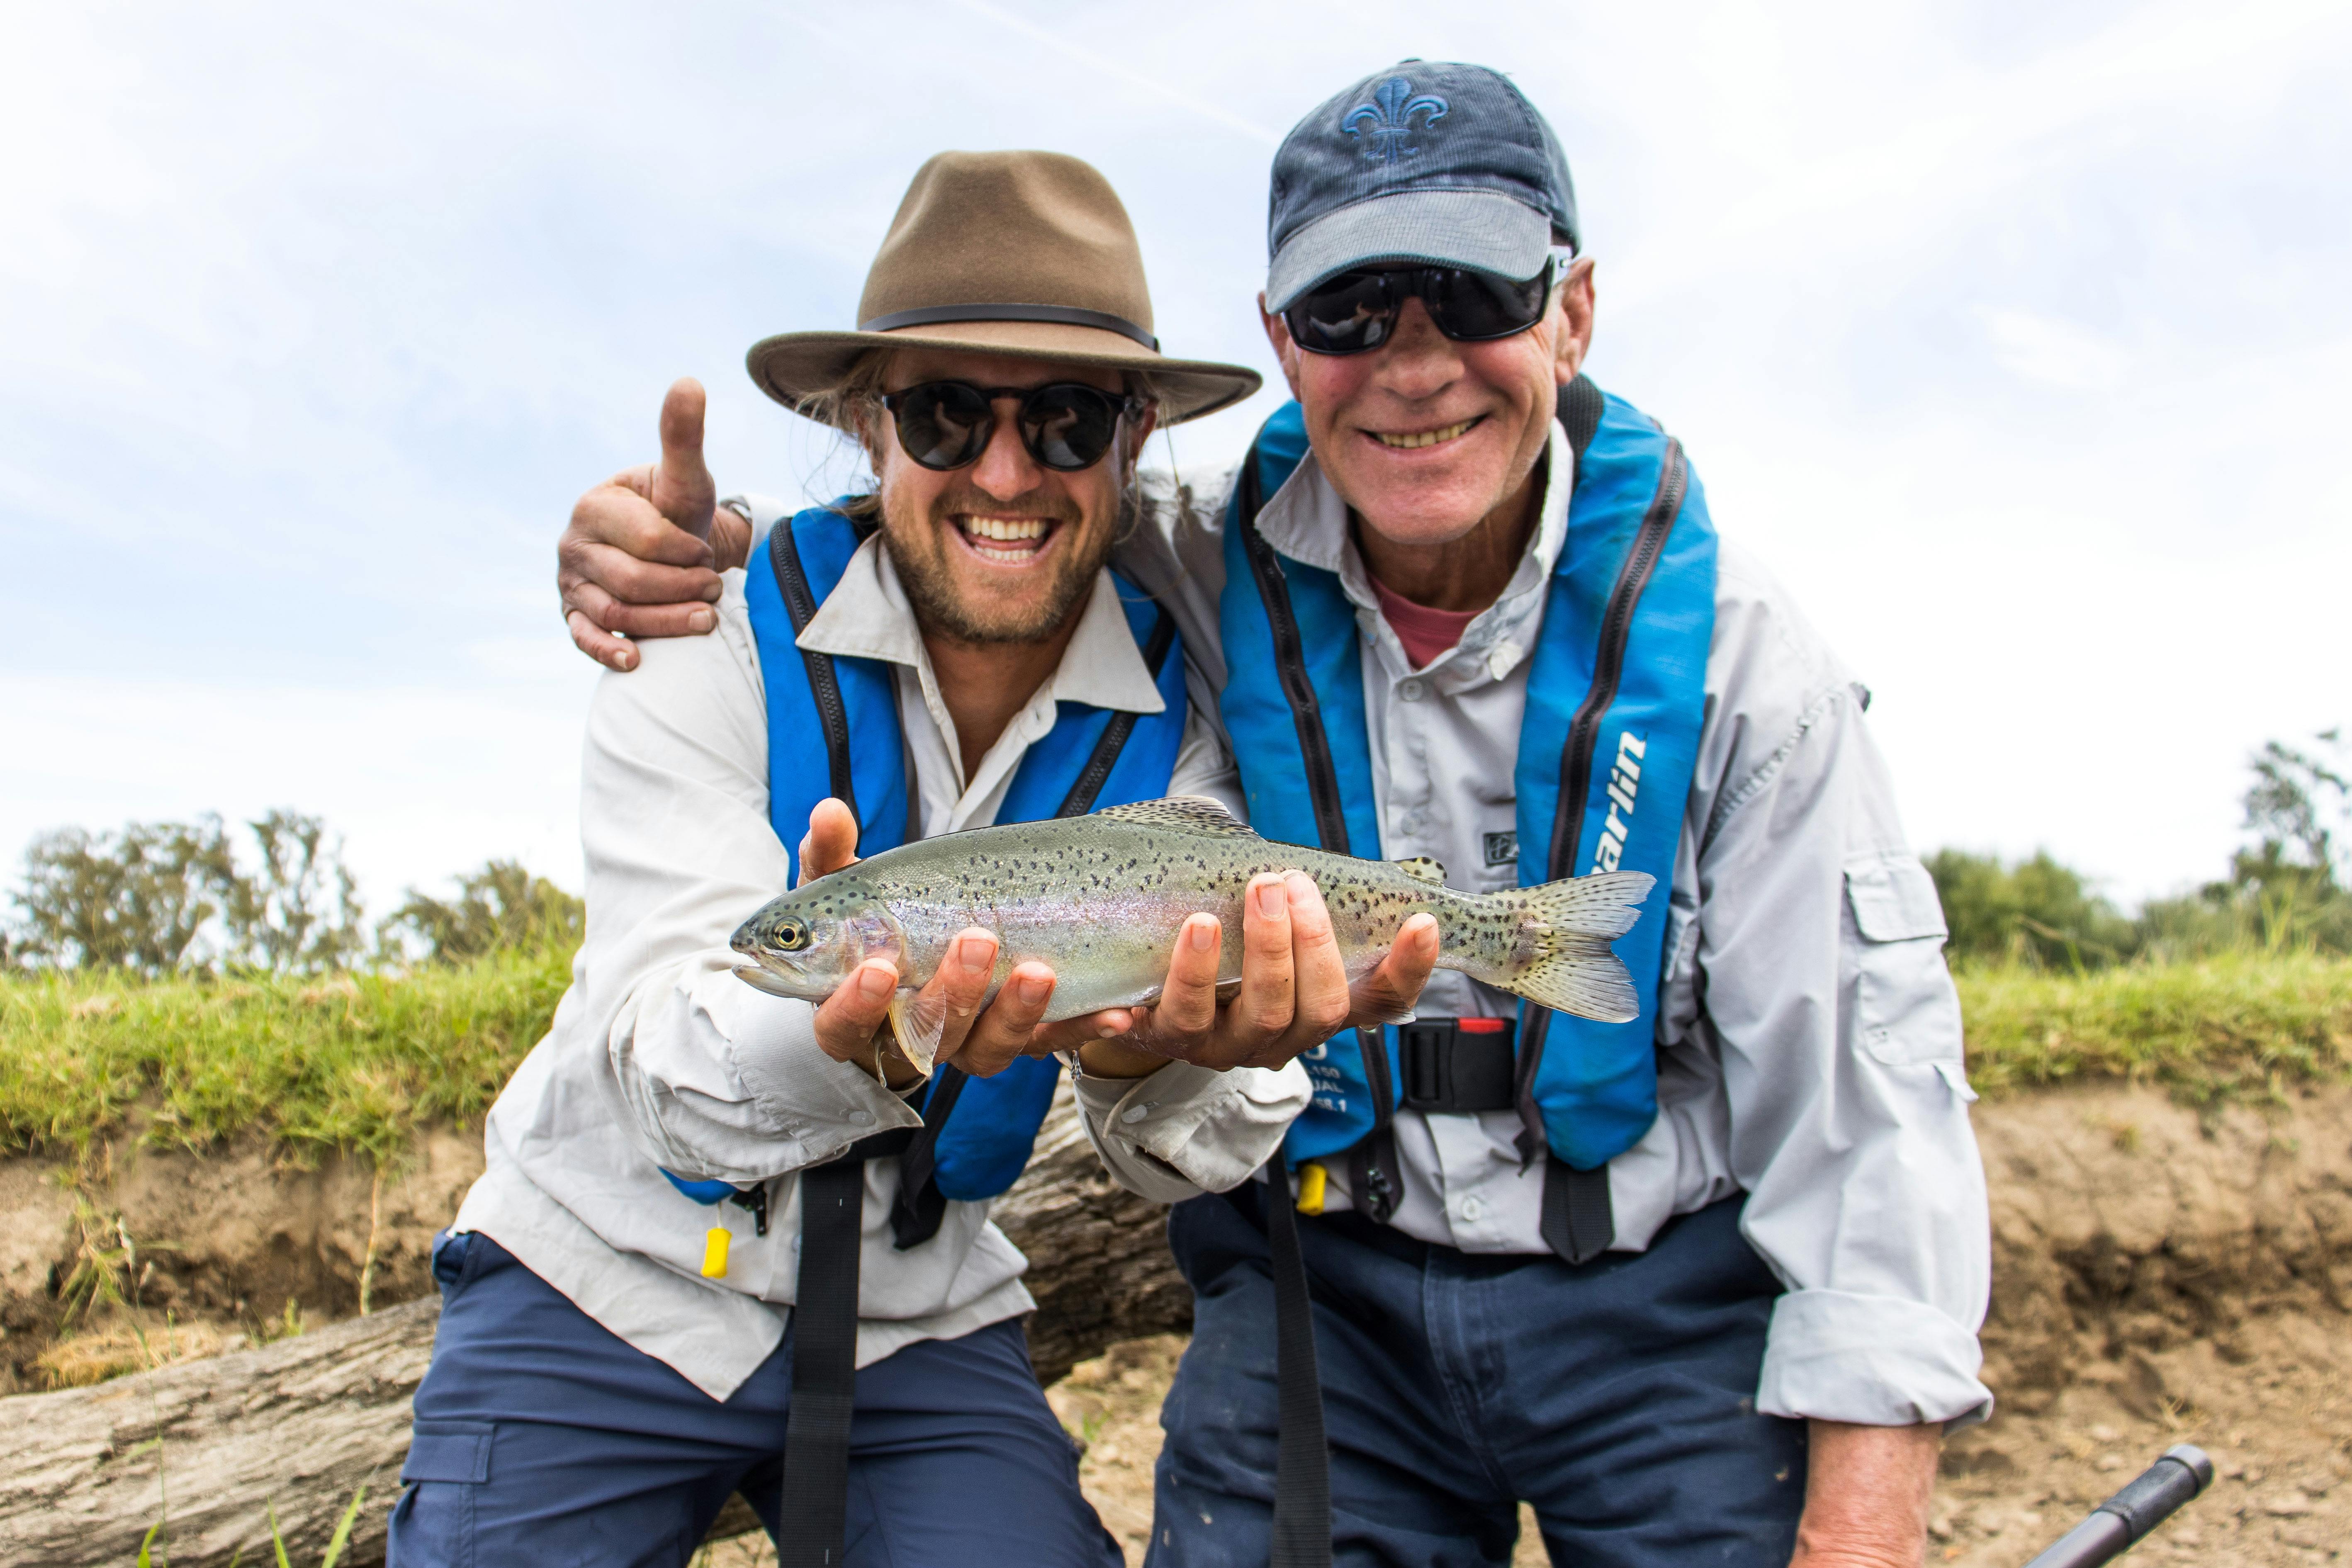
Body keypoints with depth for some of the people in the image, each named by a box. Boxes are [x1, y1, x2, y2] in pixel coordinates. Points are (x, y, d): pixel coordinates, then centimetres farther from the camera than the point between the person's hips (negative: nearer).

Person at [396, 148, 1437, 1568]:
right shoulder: (721, 634, -16)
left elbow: (1201, 1145, -17)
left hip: (920, 1327, 1)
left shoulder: (1176, 710, -11)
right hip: (603, 1281, -1)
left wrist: (1166, 1058, -40)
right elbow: (676, 1074, -24)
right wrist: (854, 1034, -47)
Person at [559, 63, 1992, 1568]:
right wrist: (690, 539, -14)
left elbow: (1861, 1069, -11)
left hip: (1662, 1302, 0)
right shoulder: (1197, 571, -9)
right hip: (1320, 1297, 1)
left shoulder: (1723, 629, -12)